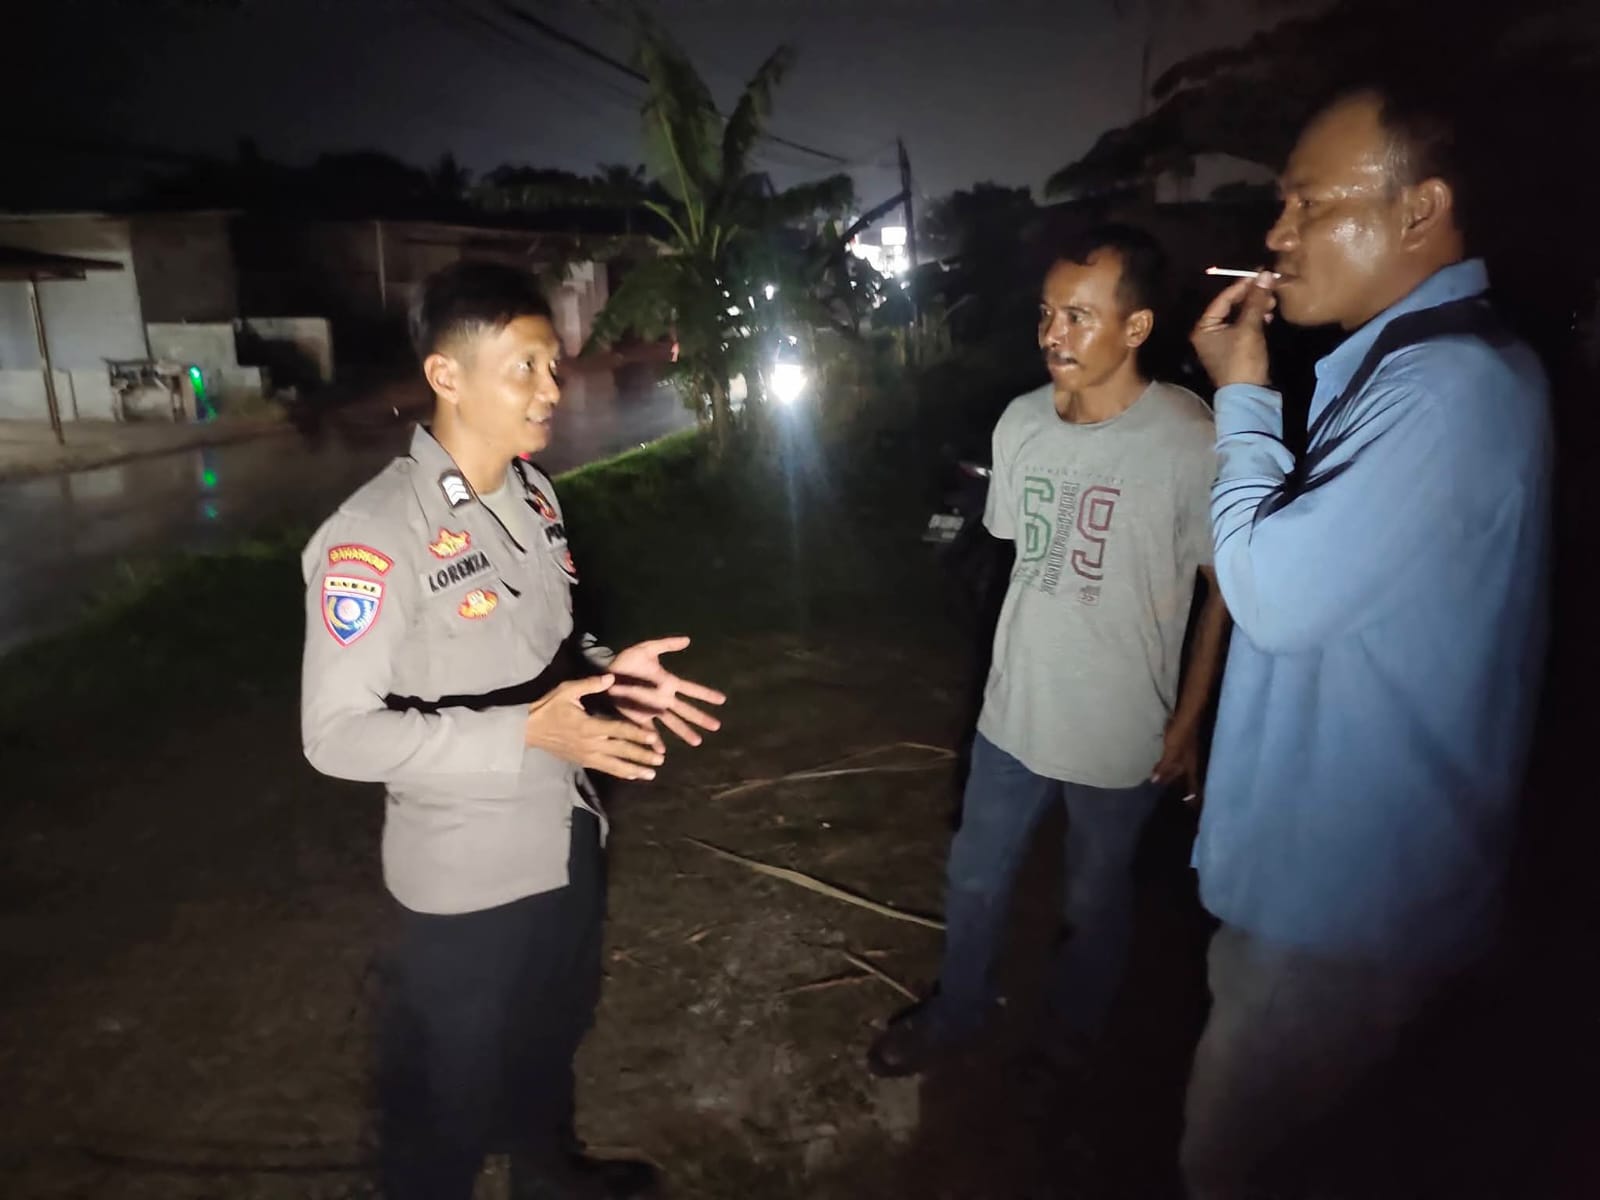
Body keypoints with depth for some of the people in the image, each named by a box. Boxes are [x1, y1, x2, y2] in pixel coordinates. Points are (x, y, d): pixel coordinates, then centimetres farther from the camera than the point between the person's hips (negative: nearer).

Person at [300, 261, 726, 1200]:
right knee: (450, 1085, 17)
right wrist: (524, 733, -31)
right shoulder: (376, 535, -25)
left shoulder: (534, 494, -1)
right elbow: (338, 734, -24)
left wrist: (604, 670, -8)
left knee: (554, 1032, 30)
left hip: (565, 835, 8)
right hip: (467, 869, -7)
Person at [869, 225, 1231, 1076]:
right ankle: (956, 1012, 45)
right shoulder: (1020, 422, -5)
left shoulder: (1191, 443, -21)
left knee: (1095, 898, 20)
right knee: (974, 880, 20)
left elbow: (1226, 588, -10)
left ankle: (1072, 1026, 48)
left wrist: (1188, 720, -7)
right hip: (1013, 710, 4)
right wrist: (1021, 661, 13)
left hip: (1121, 730, -4)